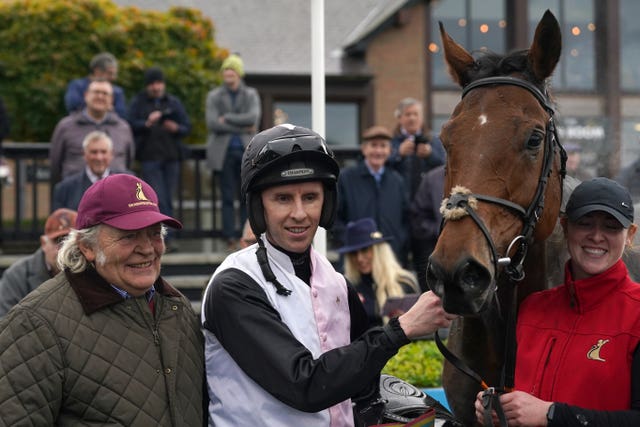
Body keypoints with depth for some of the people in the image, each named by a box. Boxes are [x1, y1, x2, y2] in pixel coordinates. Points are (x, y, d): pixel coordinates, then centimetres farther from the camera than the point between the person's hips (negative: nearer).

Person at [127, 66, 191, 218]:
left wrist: (176, 128, -11)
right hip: (150, 157, -3)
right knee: (158, 200, -11)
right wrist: (147, 123, -22)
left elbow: (187, 127, 10)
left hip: (172, 156, 3)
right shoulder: (138, 102, 7)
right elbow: (131, 126, -5)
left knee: (168, 201, 5)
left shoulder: (174, 102, 15)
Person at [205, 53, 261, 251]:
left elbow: (254, 118, -6)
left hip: (246, 151, 1)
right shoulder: (214, 96, 9)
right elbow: (212, 123, -6)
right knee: (228, 197, -3)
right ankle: (230, 238, -1)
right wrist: (242, 128, -9)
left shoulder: (251, 95, 12)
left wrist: (227, 118, -8)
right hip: (223, 151, -1)